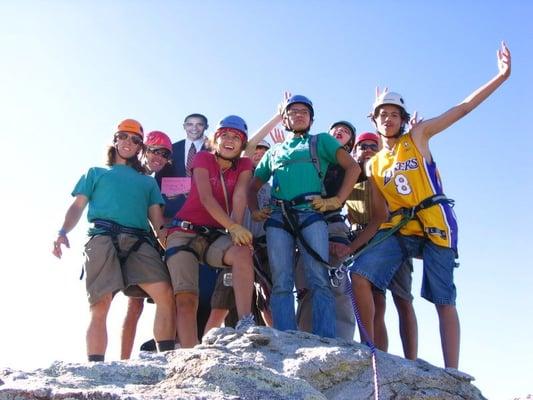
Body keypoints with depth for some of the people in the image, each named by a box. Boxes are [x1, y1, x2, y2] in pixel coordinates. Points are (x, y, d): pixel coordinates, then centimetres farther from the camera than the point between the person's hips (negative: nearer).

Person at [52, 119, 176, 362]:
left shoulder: (147, 182, 34)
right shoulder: (96, 173, 30)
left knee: (166, 295, -20)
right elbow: (77, 207, 18)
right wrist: (63, 232, -2)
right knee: (100, 306, -15)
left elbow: (156, 218, 22)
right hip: (102, 237, -1)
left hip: (138, 242, 2)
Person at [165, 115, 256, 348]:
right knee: (186, 298, -18)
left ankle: (245, 323, -36)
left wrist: (236, 228, -26)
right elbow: (206, 198, -16)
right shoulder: (203, 159, -3)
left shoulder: (244, 165, 8)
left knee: (243, 251, -32)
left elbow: (239, 196, -8)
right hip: (185, 232, -2)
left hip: (214, 236, 2)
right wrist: (233, 227, -28)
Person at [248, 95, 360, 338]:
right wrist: (254, 210, 12)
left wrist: (338, 200, -2)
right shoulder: (273, 152, 30)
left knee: (319, 280, -14)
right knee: (281, 283, -7)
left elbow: (352, 167, 11)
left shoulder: (321, 141, 21)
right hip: (278, 217, 3)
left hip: (311, 212, -3)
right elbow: (253, 186, 32)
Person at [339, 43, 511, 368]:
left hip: (435, 225, -3)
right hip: (398, 229, 3)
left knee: (444, 301, -4)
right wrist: (350, 247, 1)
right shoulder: (373, 165, 15)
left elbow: (464, 107, 4)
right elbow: (379, 218, 11)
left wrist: (502, 76, -1)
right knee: (359, 274, -17)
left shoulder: (418, 137, 8)